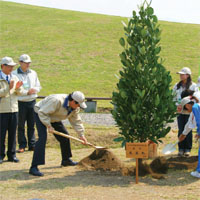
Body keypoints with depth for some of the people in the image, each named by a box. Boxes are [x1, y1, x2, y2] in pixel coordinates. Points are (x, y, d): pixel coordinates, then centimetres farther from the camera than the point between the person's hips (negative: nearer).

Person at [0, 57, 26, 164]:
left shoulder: (14, 78, 12)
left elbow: (20, 92, 11)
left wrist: (17, 88, -10)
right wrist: (9, 88, -23)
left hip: (14, 109, 5)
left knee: (13, 133, 8)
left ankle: (12, 155, 16)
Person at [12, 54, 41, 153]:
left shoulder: (33, 73, 12)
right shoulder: (14, 74, -3)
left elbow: (38, 86, 17)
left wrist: (34, 89, -7)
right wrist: (26, 92, -16)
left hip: (32, 101, 4)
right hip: (20, 102, -4)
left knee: (31, 125, 8)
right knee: (20, 125, 1)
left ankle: (32, 145, 15)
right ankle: (22, 145, 9)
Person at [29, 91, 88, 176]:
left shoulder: (75, 107, -10)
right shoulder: (57, 101, -37)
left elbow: (76, 121, 2)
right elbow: (42, 112, -33)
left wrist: (81, 135, -4)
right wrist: (49, 126, -31)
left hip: (53, 118, 9)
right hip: (41, 115, -9)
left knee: (64, 136, 10)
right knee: (42, 138, -24)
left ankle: (66, 160, 33)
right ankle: (34, 167, -30)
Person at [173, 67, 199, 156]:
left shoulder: (193, 86, -3)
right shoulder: (177, 86, 9)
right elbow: (174, 98, 14)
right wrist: (177, 105, -5)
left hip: (189, 112, -3)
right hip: (180, 112, 3)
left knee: (188, 131, 1)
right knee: (181, 131, 4)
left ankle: (188, 149, 10)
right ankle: (181, 149, 12)